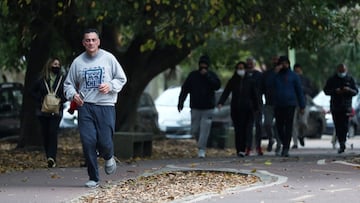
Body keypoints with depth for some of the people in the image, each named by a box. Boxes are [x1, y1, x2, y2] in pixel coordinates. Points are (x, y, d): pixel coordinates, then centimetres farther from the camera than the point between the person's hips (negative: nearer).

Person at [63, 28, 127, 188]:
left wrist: (110, 86, -10)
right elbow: (68, 84, 15)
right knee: (88, 142, -7)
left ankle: (108, 157, 31)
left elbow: (121, 79, 10)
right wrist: (73, 94, -7)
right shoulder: (77, 62, 8)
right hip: (85, 107, 1)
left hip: (105, 106, -1)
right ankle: (93, 178, 4)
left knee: (105, 142, -8)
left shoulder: (109, 58, 3)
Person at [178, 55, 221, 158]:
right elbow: (184, 89, 4)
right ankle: (202, 144, 28)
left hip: (208, 108, -2)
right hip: (195, 108, 2)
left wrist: (207, 75, -17)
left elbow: (217, 85, -14)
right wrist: (180, 102, -6)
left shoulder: (211, 75, 4)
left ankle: (201, 150, -8)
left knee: (204, 129, -10)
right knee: (195, 130, 3)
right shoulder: (193, 75, 6)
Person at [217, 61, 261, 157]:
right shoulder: (232, 81, 8)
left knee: (247, 127, -12)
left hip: (247, 109, -2)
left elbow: (255, 95, 7)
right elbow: (226, 92, 0)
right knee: (238, 129, 0)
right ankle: (239, 150, 5)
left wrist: (257, 107, 4)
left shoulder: (250, 80, 5)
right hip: (235, 109, 2)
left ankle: (242, 149, -18)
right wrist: (220, 102, -16)